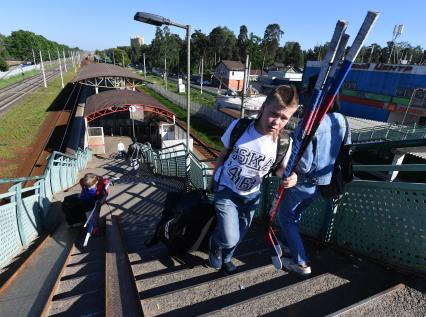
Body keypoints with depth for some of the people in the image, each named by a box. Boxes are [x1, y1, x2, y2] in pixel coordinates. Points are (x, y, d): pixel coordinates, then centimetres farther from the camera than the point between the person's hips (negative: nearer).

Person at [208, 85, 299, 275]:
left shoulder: (284, 143, -19)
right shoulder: (238, 126, -22)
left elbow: (281, 168, 0)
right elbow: (224, 154, -4)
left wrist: (291, 177, -24)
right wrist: (214, 176, 9)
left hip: (251, 196, 3)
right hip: (225, 190, -2)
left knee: (239, 235, 20)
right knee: (230, 239, -12)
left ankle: (226, 258, 54)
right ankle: (216, 242, 26)